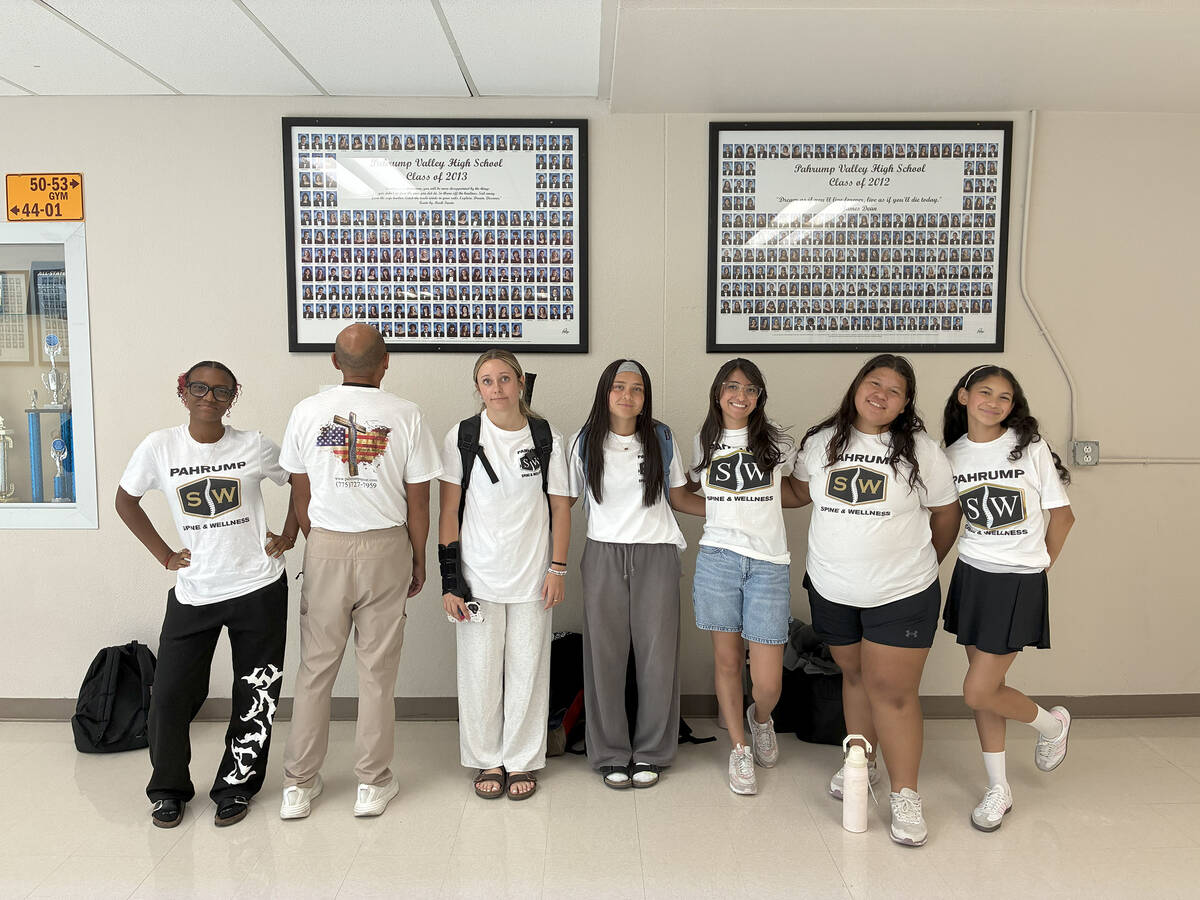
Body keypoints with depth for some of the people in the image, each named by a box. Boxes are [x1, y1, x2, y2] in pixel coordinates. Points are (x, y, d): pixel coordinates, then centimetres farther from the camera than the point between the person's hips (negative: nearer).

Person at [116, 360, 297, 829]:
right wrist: (163, 554, 5)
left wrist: (288, 536, 2)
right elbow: (126, 501, 11)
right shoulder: (159, 447, -2)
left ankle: (235, 786, 27)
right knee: (169, 694, 3)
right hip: (192, 593, 1)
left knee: (256, 697, 7)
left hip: (259, 590, -1)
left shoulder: (254, 446, -4)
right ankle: (168, 790, 27)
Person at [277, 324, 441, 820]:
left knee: (315, 667, 11)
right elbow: (418, 502, -4)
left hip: (326, 547, 1)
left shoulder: (308, 411, -3)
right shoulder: (405, 416, -7)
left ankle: (299, 784, 22)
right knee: (377, 670, 8)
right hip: (385, 548, -1)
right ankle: (372, 783, 19)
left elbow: (301, 495, 3)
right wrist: (418, 560, 8)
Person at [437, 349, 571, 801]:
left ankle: (521, 760, 26)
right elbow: (448, 511, -2)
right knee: (479, 670, 7)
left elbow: (561, 507, 5)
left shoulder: (547, 438, 0)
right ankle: (487, 760, 26)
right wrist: (449, 579, -6)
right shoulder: (461, 436, -2)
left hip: (532, 577, 1)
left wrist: (558, 568, 0)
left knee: (527, 669, 8)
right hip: (477, 576, 0)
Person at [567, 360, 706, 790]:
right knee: (605, 656, 1)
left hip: (656, 556, 1)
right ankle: (611, 754, 17)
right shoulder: (584, 442, 4)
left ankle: (651, 752, 19)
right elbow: (565, 501, 9)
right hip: (604, 556, 0)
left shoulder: (662, 438, 6)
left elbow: (679, 497, 12)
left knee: (657, 655, 2)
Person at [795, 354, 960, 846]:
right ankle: (861, 763, 36)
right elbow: (802, 490, 18)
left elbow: (946, 513, 5)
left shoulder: (921, 450, -5)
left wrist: (923, 563, 13)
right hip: (832, 590, 3)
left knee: (893, 690, -2)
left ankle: (905, 794, 12)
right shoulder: (820, 441, 1)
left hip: (901, 594, -3)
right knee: (854, 676, 17)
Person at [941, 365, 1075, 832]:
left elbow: (1061, 514, 0)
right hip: (971, 576, 4)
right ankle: (998, 789, 26)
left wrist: (1040, 562, 8)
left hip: (1019, 583, -4)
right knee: (986, 687, 10)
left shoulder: (1030, 448, -8)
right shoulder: (952, 456, 1)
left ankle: (1053, 723, 26)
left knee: (979, 692, -5)